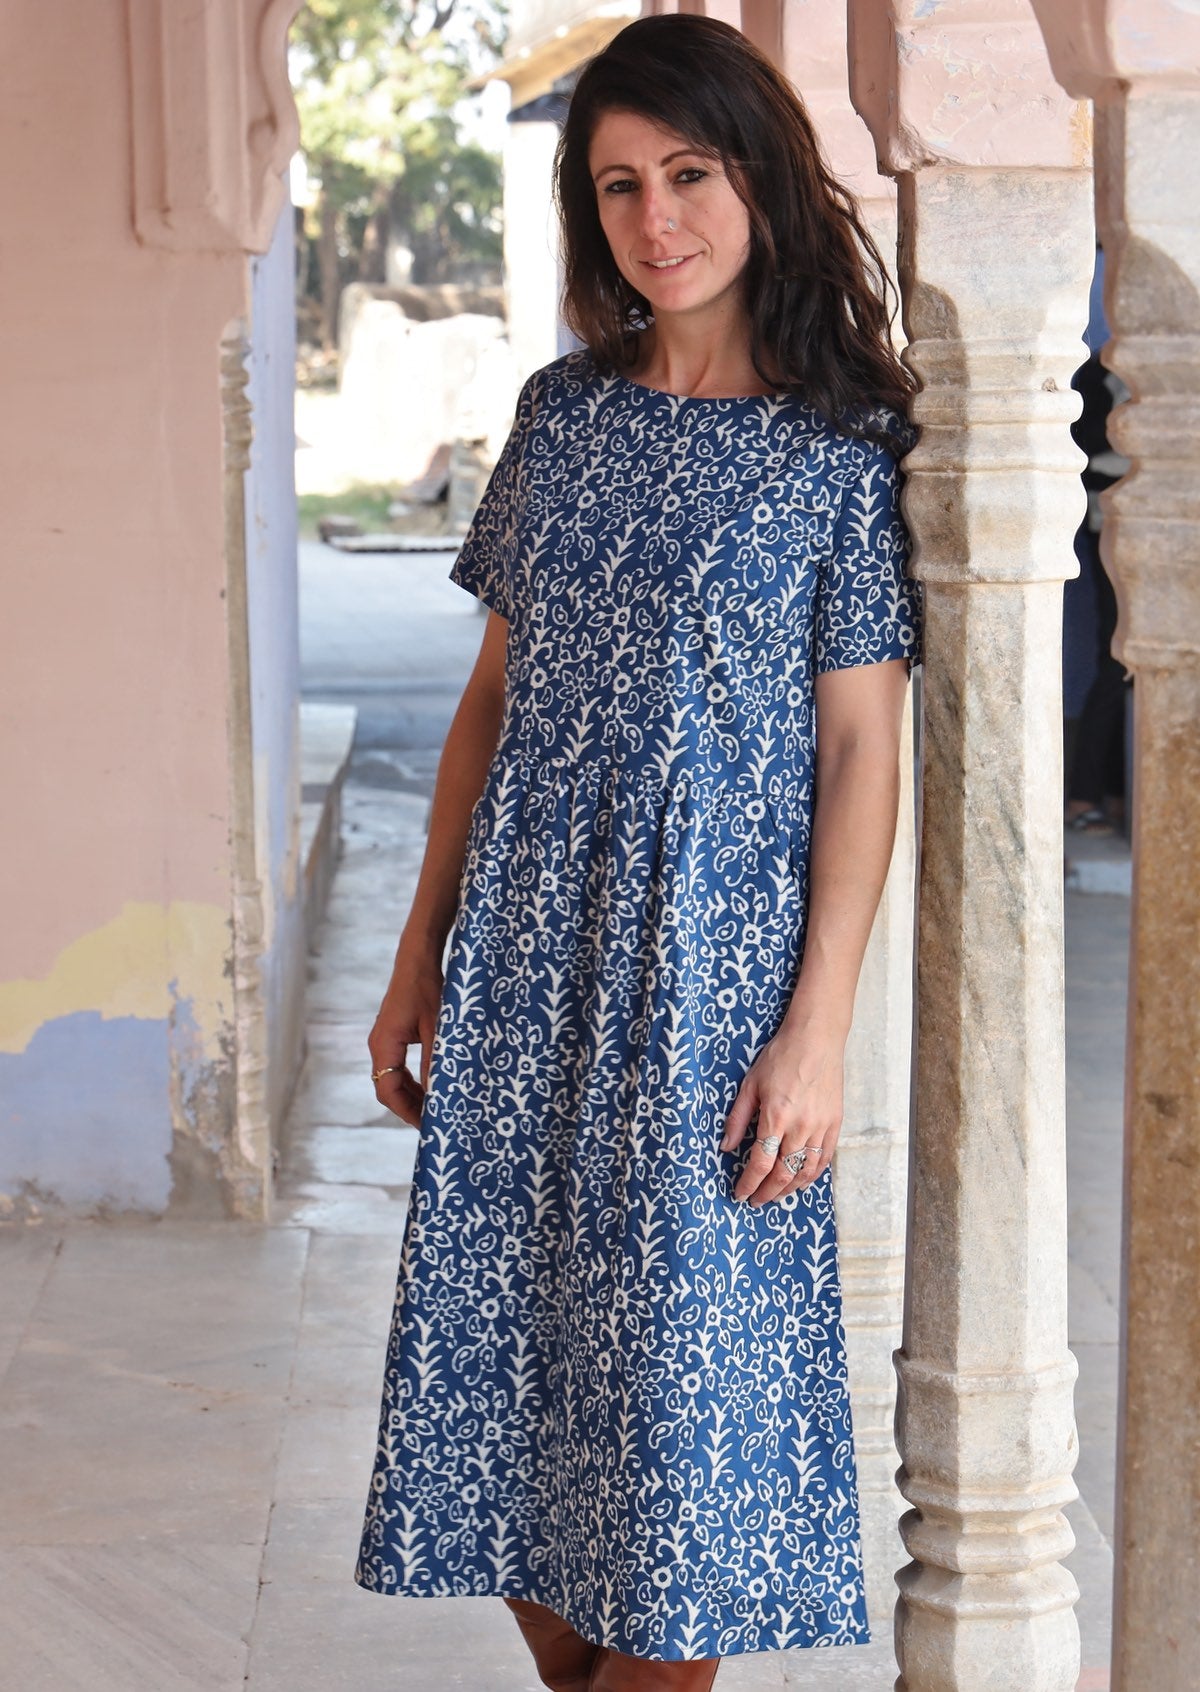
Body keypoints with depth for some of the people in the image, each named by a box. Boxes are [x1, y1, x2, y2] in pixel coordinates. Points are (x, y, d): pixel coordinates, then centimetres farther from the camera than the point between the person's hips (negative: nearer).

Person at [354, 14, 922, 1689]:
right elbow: (495, 698, 12)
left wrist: (817, 1028, -13)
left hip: (709, 969, -4)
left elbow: (862, 750, -7)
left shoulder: (837, 451, -5)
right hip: (521, 966, 5)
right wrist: (421, 953, 9)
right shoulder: (563, 413, 9)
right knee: (502, 1343, 7)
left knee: (680, 1358, 1)